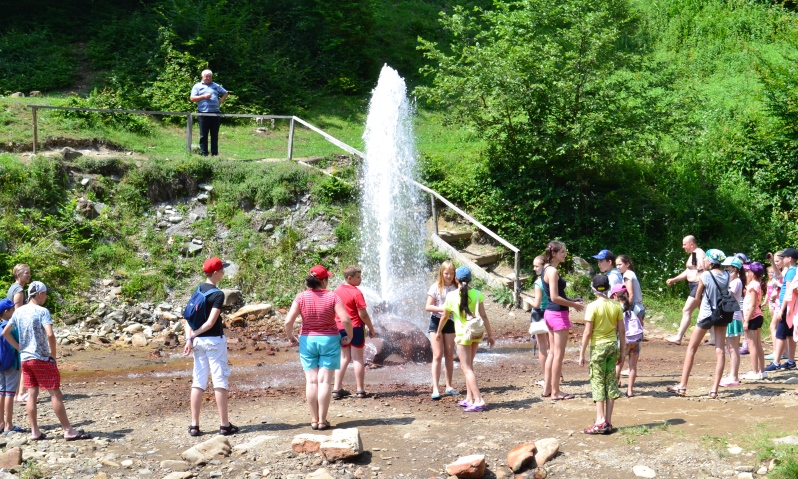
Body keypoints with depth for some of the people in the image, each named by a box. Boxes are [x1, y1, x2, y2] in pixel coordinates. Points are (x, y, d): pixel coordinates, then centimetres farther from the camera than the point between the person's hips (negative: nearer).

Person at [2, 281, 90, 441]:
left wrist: (20, 348, 12)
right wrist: (54, 354, -11)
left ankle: (35, 432, 10)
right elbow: (50, 335, -25)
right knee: (55, 394, -3)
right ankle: (68, 431, -1)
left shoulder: (19, 312, 7)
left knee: (32, 394, 9)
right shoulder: (42, 311, -14)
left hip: (25, 359, 7)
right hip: (42, 359, -7)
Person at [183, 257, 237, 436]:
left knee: (198, 383, 8)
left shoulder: (198, 290, 8)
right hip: (214, 340, -7)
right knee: (220, 382, 0)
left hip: (198, 341, 7)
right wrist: (195, 333, -6)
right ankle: (224, 425, 3)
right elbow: (211, 322, -18)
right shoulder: (218, 294, -12)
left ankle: (194, 425, 8)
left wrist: (189, 338, -3)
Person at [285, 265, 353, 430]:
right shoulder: (332, 297, -9)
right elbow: (346, 319, -16)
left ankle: (314, 420, 10)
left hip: (307, 341, 2)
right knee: (325, 381, 2)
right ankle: (322, 420, 2)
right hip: (329, 341, -1)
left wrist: (290, 337, 4)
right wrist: (349, 336, 0)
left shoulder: (301, 297, -5)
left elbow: (288, 321, -11)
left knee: (311, 381, 7)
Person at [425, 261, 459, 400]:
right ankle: (435, 388, -8)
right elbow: (428, 306, -9)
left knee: (449, 355, 9)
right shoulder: (435, 287, -7)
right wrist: (441, 309, -23)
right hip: (436, 322, -3)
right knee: (437, 355, -7)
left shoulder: (456, 287, 0)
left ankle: (449, 386, 18)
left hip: (450, 322, 3)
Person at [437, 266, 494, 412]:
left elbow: (445, 317, 4)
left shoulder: (451, 296, -7)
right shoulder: (477, 294, -1)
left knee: (466, 368, -3)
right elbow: (483, 316, -3)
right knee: (468, 366, 18)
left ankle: (479, 400, -15)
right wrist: (490, 334, 4)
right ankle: (469, 398, 19)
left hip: (463, 334, -4)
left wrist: (439, 332, 20)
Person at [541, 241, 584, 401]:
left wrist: (572, 301, 12)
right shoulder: (553, 271, -17)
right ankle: (555, 392, 2)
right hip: (558, 314, -10)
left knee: (552, 352, 15)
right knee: (559, 354, -3)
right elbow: (555, 297, -21)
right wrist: (574, 305, -12)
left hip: (550, 313, 10)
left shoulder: (547, 269, 13)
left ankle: (547, 388, 19)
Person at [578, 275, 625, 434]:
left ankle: (600, 421, -10)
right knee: (611, 381, 8)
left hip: (598, 346, -4)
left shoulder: (592, 307, -10)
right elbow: (621, 331, 5)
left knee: (598, 381, -2)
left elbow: (587, 332, -11)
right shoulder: (616, 306, 3)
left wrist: (582, 353, -5)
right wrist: (622, 351, 15)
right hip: (613, 345, 5)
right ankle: (608, 422, 9)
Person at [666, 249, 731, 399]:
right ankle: (714, 389, 0)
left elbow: (697, 297, -2)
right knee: (720, 350, 4)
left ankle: (682, 386, 7)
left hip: (707, 314, -4)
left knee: (691, 348, 6)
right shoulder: (726, 276, -1)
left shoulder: (704, 276, -14)